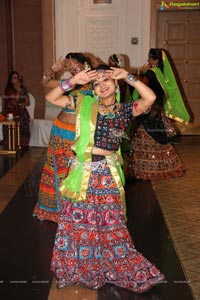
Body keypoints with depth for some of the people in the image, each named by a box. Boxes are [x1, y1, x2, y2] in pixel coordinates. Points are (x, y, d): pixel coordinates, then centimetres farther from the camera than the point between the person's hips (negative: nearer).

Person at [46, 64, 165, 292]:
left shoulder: (124, 110, -1)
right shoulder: (84, 104, 2)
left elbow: (150, 98, -17)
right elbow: (50, 97, 0)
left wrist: (126, 76, -12)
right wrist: (74, 81, -10)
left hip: (107, 173, -1)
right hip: (82, 171, 2)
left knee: (109, 224, 8)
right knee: (78, 220, 12)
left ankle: (115, 269, 27)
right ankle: (77, 268, 31)